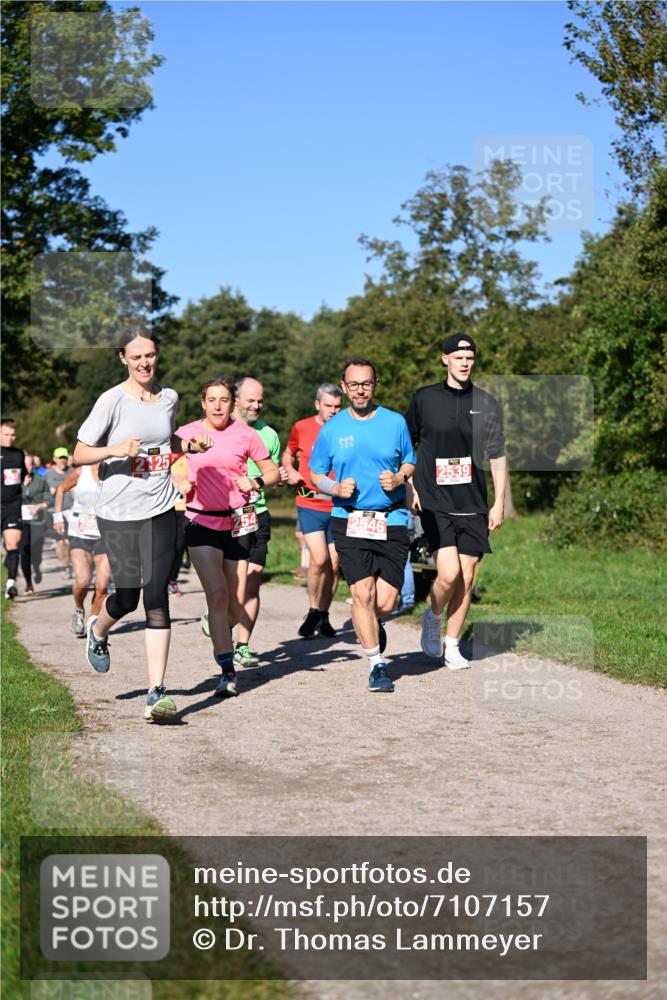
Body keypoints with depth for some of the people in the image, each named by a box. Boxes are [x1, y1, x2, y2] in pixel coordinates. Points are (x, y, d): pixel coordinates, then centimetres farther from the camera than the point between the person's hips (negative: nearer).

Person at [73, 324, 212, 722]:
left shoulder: (169, 398, 7)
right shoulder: (112, 400, -7)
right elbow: (79, 454, -5)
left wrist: (190, 444, 8)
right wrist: (115, 450, -22)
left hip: (160, 510, 3)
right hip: (118, 512, -3)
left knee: (157, 597, -7)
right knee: (127, 597, 5)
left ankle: (157, 692, -8)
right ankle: (98, 630, 43)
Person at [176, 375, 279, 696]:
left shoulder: (245, 434, 1)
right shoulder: (186, 434, 1)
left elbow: (273, 472, 8)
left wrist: (256, 482, -12)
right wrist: (180, 483, -5)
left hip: (238, 522, 1)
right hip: (201, 522, -1)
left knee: (237, 604, 2)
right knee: (217, 593, -15)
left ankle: (220, 636, 37)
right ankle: (228, 670, -10)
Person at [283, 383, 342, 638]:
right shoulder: (301, 428, 1)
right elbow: (288, 455, 19)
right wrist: (290, 471, -1)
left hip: (338, 506, 2)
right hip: (309, 504, -2)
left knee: (334, 564, 4)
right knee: (319, 558, -16)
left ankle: (323, 616, 20)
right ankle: (314, 611, 4)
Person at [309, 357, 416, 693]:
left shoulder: (395, 422, 6)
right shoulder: (332, 428, 5)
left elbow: (410, 463, 16)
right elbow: (315, 474, 12)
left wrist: (398, 479, -6)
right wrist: (335, 488, -9)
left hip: (392, 520, 1)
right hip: (349, 521, -1)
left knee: (386, 602, -3)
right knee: (362, 592, -12)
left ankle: (370, 625, 35)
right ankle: (377, 664, 3)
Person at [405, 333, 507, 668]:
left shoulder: (486, 403, 6)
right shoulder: (424, 398, 2)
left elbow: (497, 456, 10)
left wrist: (499, 503, 6)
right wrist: (409, 486, 3)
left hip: (473, 506, 2)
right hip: (435, 503, -2)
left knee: (466, 579, 3)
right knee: (449, 573, -15)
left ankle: (451, 645, 17)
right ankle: (432, 617, 15)